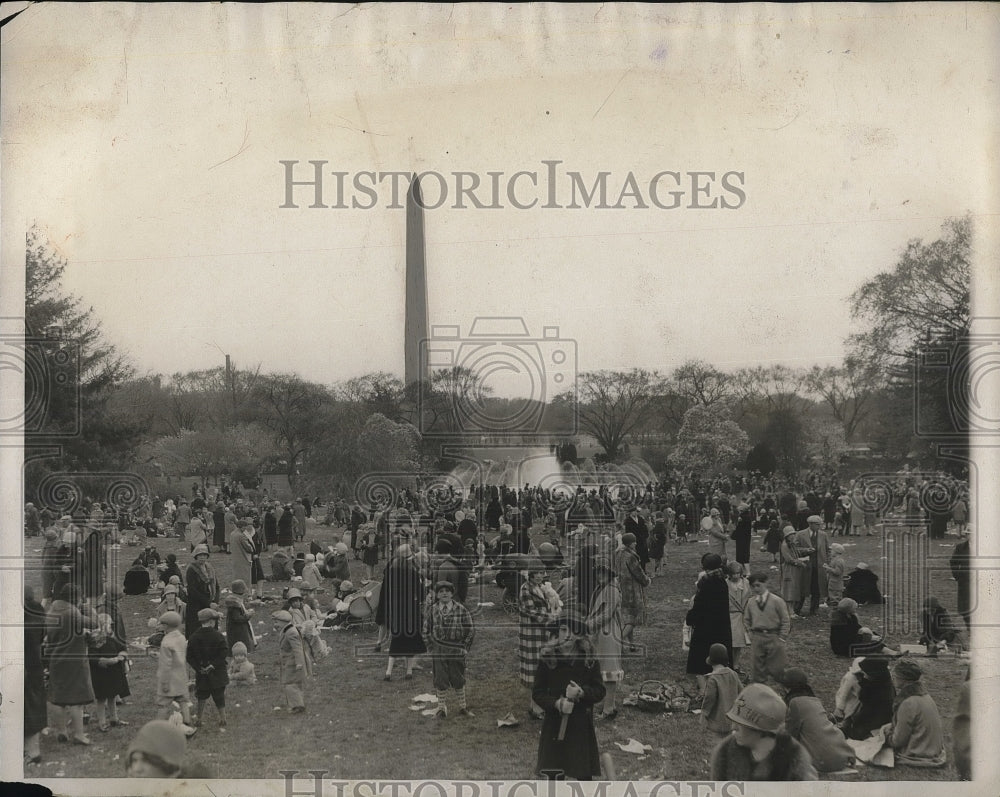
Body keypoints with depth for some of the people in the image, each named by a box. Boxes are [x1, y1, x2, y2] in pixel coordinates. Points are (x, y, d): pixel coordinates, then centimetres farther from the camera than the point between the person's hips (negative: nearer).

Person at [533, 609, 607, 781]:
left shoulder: (589, 660, -3)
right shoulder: (548, 658, -5)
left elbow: (600, 691, 0)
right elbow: (537, 692, -2)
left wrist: (582, 693, -20)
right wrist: (556, 703, -19)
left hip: (582, 724, 0)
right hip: (554, 724, 0)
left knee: (584, 773, 7)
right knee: (553, 774, 4)